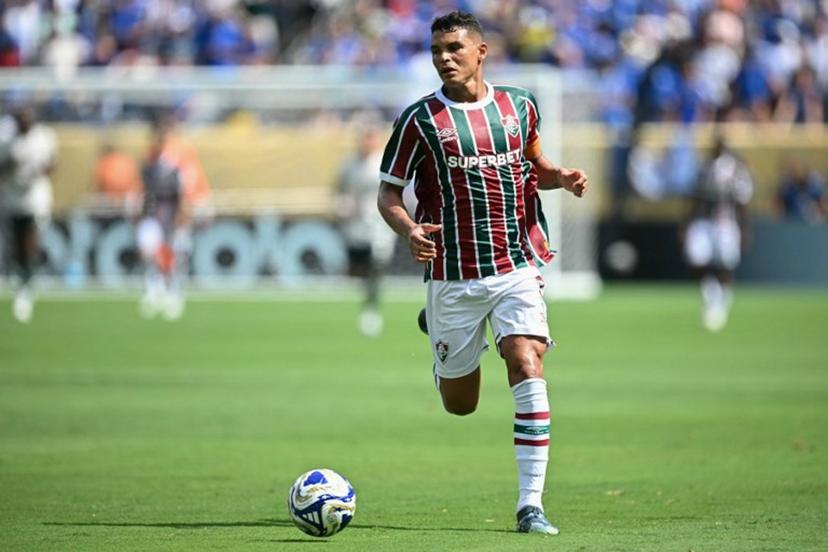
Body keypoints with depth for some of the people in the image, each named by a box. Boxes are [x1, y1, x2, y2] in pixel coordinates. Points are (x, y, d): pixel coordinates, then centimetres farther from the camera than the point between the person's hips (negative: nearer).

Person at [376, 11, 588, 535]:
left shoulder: (519, 106, 6)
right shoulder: (420, 119, -4)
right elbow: (388, 193, 0)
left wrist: (563, 176, -1)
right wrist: (409, 229, -21)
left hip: (518, 266, 1)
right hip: (453, 274, -1)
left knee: (528, 368, -18)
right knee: (460, 404, 9)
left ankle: (532, 503, -16)